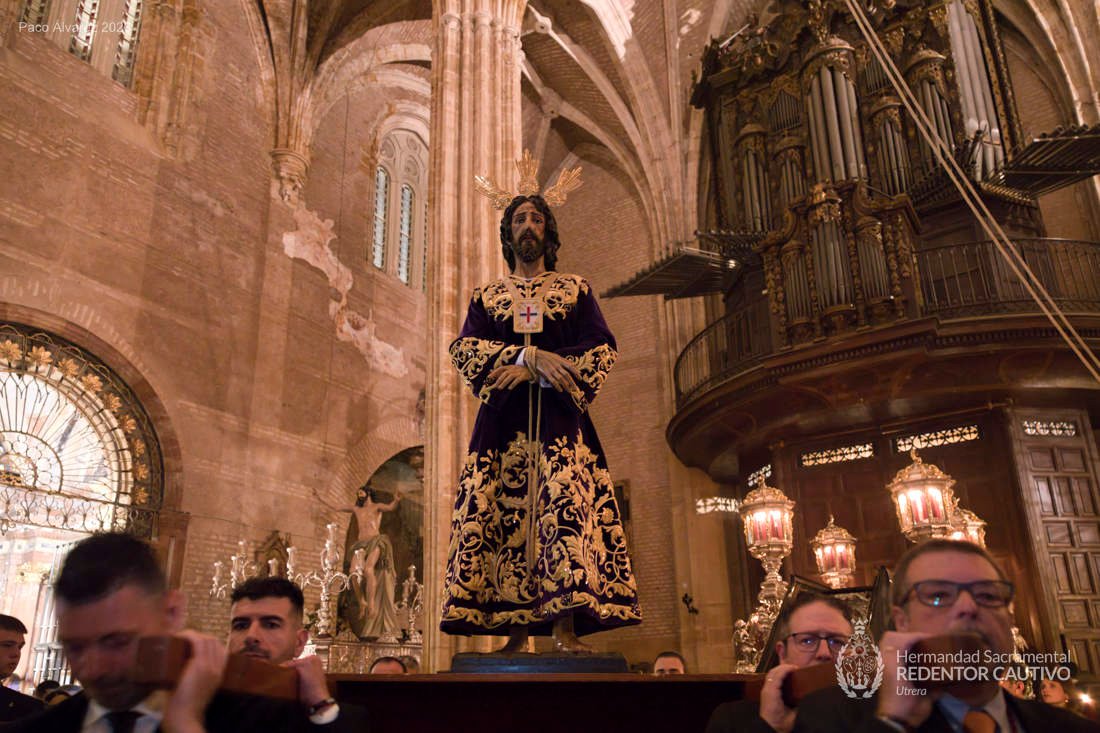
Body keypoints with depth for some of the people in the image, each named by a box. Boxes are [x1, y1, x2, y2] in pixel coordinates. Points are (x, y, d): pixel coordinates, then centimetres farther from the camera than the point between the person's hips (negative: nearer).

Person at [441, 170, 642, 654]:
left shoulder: (575, 290, 16)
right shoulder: (487, 296, 20)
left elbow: (602, 350, 2)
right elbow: (464, 349, 3)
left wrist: (531, 372, -10)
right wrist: (529, 356, -13)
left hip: (559, 414, -1)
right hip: (502, 417, 2)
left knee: (565, 503, -18)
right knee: (499, 510, -9)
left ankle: (565, 628, -21)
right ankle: (514, 632, -7)